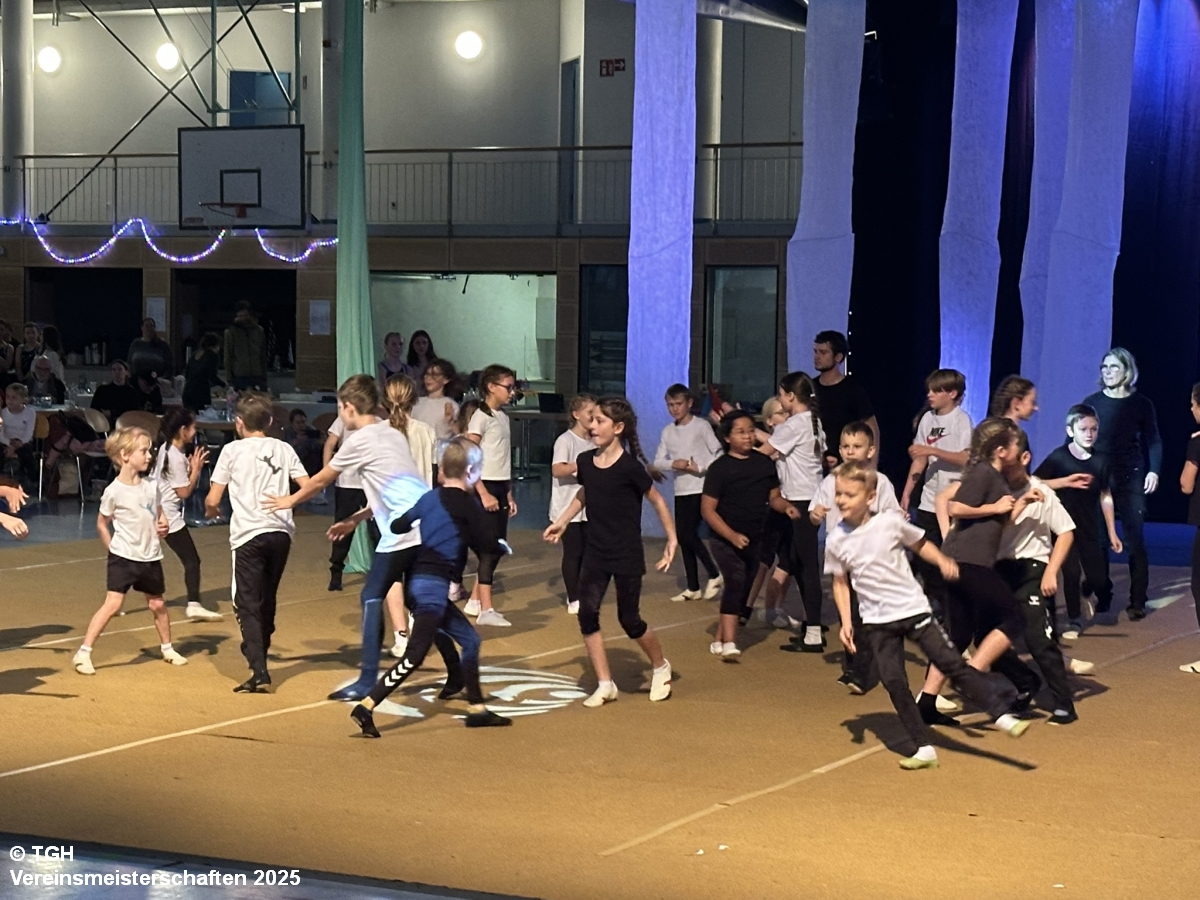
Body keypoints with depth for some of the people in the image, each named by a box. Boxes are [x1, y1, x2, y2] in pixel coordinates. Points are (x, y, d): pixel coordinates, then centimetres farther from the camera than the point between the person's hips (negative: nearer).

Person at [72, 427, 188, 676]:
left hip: (151, 557, 5)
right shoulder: (114, 492, -13)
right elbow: (102, 524, -1)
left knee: (157, 604, 16)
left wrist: (163, 525, -3)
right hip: (123, 557, -5)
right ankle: (83, 653, -11)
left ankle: (167, 648, 36)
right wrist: (113, 550, -3)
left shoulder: (151, 485, 2)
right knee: (112, 604, -14)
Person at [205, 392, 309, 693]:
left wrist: (211, 511, 22)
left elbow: (212, 500, -1)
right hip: (281, 532, 4)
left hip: (249, 535, -4)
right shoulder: (283, 449, 10)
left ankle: (259, 672, -14)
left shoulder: (232, 450, 0)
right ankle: (259, 655, 32)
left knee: (247, 605, -3)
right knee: (267, 600, 20)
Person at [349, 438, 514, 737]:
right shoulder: (466, 504, -6)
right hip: (435, 585, -8)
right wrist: (503, 547, 14)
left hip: (419, 579, 8)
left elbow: (397, 526, 15)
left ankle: (477, 709, 22)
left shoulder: (429, 498, 13)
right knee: (415, 656, -12)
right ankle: (366, 708, -20)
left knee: (469, 639, 18)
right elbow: (485, 545, -7)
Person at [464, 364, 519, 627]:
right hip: (485, 487, -8)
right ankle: (486, 610, -8)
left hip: (501, 488, 8)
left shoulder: (503, 417, 14)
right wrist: (483, 494, -21)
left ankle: (474, 602, 21)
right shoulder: (481, 417, -11)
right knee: (490, 548, -9)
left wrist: (509, 495, 15)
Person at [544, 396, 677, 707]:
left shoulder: (629, 466, -17)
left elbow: (657, 501, -6)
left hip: (627, 556, -5)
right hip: (595, 553, 5)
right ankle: (605, 685, 7)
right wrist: (562, 522, 14)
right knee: (587, 613, -5)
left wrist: (672, 540, -7)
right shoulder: (585, 462, -2)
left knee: (629, 619, 3)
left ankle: (661, 667, 31)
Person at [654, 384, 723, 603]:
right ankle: (692, 587, 13)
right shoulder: (668, 431, 10)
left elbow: (719, 453, -7)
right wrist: (673, 464, -13)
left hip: (701, 488, -6)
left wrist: (700, 468, -16)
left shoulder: (701, 426, -5)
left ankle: (714, 574, 3)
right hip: (680, 491, 6)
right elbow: (658, 461, 6)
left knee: (688, 533, -14)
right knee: (682, 537, 6)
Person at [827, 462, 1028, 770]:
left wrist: (942, 560, -11)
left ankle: (1003, 716, -2)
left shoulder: (890, 523, -9)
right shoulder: (836, 541, -4)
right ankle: (924, 748, 3)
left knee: (952, 664, -6)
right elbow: (840, 583, 8)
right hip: (877, 621, 2)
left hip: (913, 609, -2)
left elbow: (920, 544, 7)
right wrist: (846, 623, 0)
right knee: (893, 681, -5)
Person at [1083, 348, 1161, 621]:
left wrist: (1154, 471, -8)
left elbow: (1153, 441, 6)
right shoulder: (1091, 402, 5)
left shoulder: (1141, 404, 3)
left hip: (1130, 478, -1)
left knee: (1134, 540, -5)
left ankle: (1137, 602, -2)